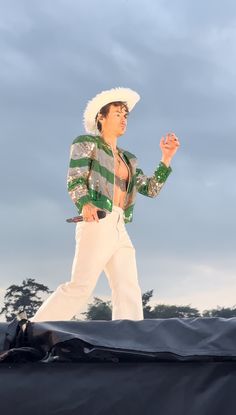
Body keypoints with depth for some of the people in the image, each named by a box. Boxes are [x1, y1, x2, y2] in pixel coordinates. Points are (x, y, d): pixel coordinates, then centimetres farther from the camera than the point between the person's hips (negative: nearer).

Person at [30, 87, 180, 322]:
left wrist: (166, 158, 8)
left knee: (129, 292, -8)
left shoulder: (128, 160, 28)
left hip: (119, 229, 7)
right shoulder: (86, 142, 8)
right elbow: (75, 179, -7)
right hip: (97, 222, -7)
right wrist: (85, 204, -28)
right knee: (81, 285, -19)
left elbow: (151, 189, 18)